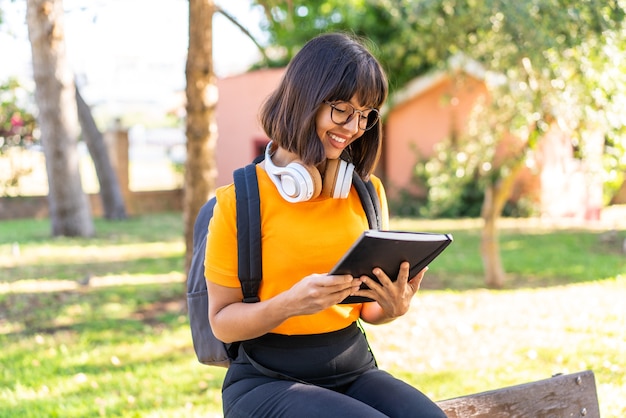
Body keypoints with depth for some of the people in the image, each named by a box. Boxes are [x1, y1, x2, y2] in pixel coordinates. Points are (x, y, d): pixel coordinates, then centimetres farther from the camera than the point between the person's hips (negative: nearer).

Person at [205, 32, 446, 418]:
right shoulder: (242, 198, -7)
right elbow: (222, 320, -5)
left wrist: (394, 307, -8)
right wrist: (291, 303, -24)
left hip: (354, 367, 4)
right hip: (268, 380, -4)